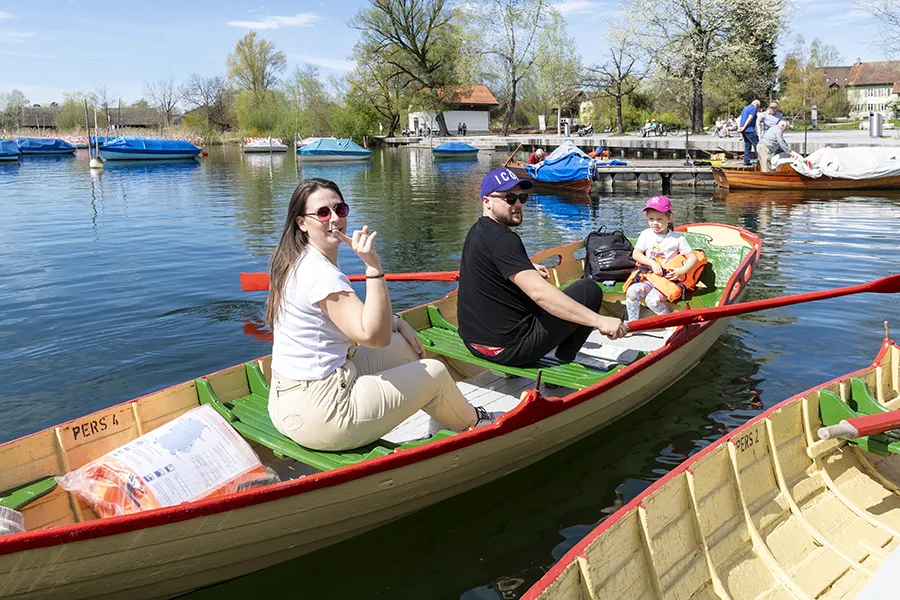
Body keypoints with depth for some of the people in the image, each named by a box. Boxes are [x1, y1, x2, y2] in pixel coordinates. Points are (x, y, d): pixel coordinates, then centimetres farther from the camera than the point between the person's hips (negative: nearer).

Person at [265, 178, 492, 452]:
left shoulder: (299, 261, 8)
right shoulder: (320, 274, -24)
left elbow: (352, 314, 21)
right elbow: (374, 336, -30)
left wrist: (398, 323, 11)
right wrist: (373, 267, -33)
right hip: (316, 414, -9)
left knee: (401, 345, 19)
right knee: (435, 371, 5)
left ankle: (450, 413, 34)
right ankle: (472, 422, 35)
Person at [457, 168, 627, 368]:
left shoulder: (477, 232, 10)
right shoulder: (502, 239, -21)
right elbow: (539, 293, -32)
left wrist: (527, 268, 35)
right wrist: (599, 321, -33)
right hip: (508, 348, -10)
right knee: (589, 289, -2)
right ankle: (564, 360, 10)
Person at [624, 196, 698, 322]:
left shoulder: (677, 239, 0)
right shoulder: (646, 234, 7)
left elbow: (693, 258, 1)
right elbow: (636, 254, 1)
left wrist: (682, 271, -16)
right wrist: (652, 263, -13)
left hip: (667, 279, -3)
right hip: (647, 277, 4)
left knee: (653, 300, -29)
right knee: (631, 292, -25)